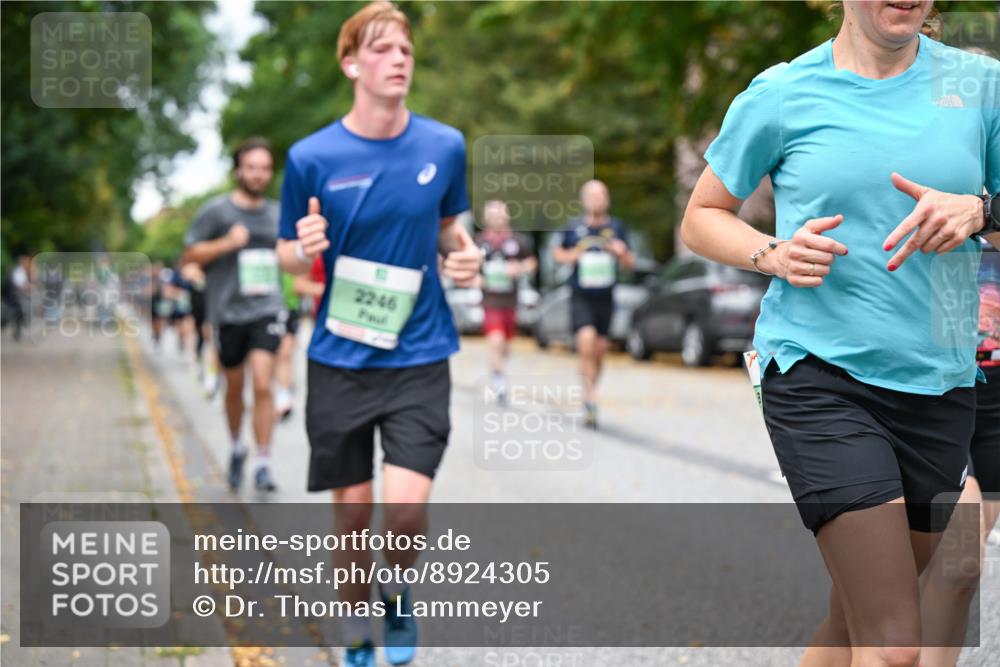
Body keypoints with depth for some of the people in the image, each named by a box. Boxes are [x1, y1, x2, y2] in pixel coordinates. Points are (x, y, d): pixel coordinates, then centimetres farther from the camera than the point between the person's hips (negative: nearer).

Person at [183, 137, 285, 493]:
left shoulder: (276, 213, 12)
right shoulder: (216, 211, -1)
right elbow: (190, 255, -2)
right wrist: (227, 243, -14)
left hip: (266, 309, 1)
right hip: (228, 312, -1)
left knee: (263, 383, -14)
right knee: (234, 387, 11)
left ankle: (263, 463, -10)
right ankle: (237, 447, 36)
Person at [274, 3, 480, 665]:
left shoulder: (445, 145, -1)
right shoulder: (312, 157, -6)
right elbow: (288, 256, 4)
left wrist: (464, 252, -5)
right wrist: (304, 249, -19)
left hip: (419, 356, 0)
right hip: (340, 358, 0)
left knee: (406, 505, -13)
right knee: (353, 509, 6)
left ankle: (399, 597, 20)